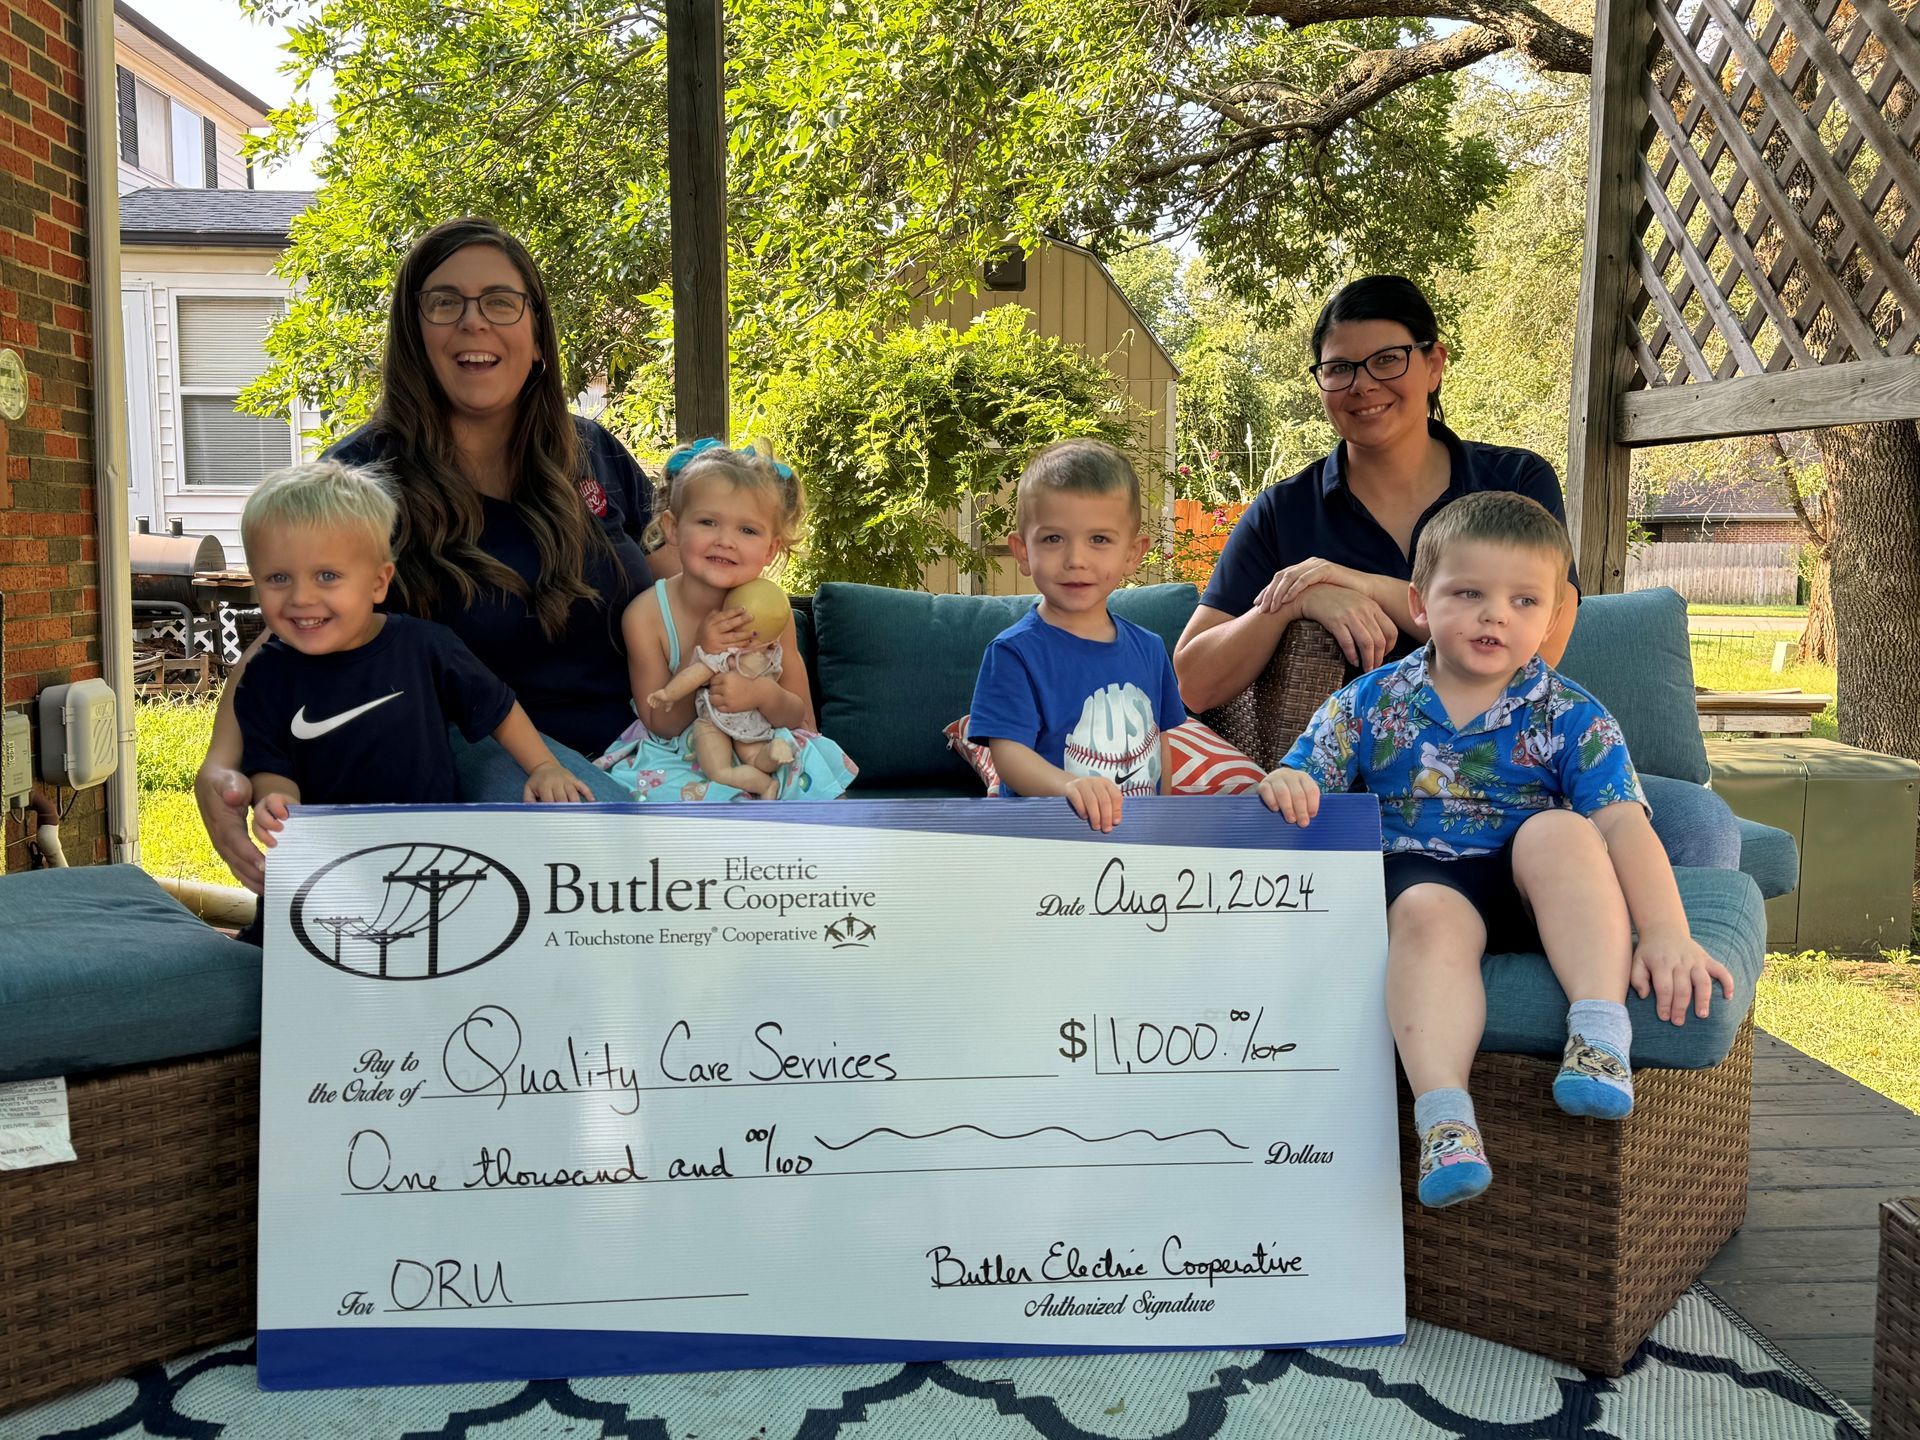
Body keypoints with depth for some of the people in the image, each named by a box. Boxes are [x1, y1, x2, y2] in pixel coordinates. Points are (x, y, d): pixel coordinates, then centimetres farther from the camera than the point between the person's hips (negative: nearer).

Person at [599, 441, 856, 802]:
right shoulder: (646, 615, -16)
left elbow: (799, 716, -4)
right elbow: (661, 725, -12)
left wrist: (764, 694, -29)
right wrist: (699, 656, -28)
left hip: (762, 750, 1)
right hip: (674, 755, -1)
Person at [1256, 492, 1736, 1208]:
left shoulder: (1570, 717, 0)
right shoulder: (1370, 703, 4)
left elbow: (1624, 823, -12)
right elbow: (1302, 784, 4)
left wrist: (1667, 931, -28)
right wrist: (1281, 786, -23)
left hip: (1532, 888, 1)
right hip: (1417, 876, 0)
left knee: (1556, 829, -31)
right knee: (1428, 913, -35)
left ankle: (1600, 1034, -34)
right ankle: (1443, 1116, -47)